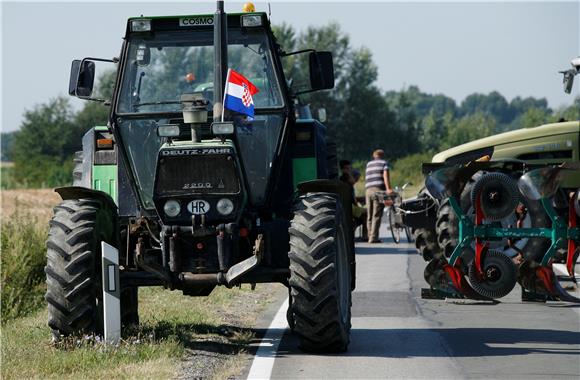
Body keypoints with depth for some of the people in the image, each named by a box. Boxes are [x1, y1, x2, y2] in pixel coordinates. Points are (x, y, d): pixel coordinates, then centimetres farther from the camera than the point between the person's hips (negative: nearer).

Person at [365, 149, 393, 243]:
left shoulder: (368, 164, 22)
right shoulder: (384, 163, 7)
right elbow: (385, 175, -8)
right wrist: (388, 189, -17)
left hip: (368, 190, 5)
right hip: (378, 190, -5)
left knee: (369, 216, 10)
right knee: (377, 215, -7)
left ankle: (370, 236, 11)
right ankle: (373, 237, -13)